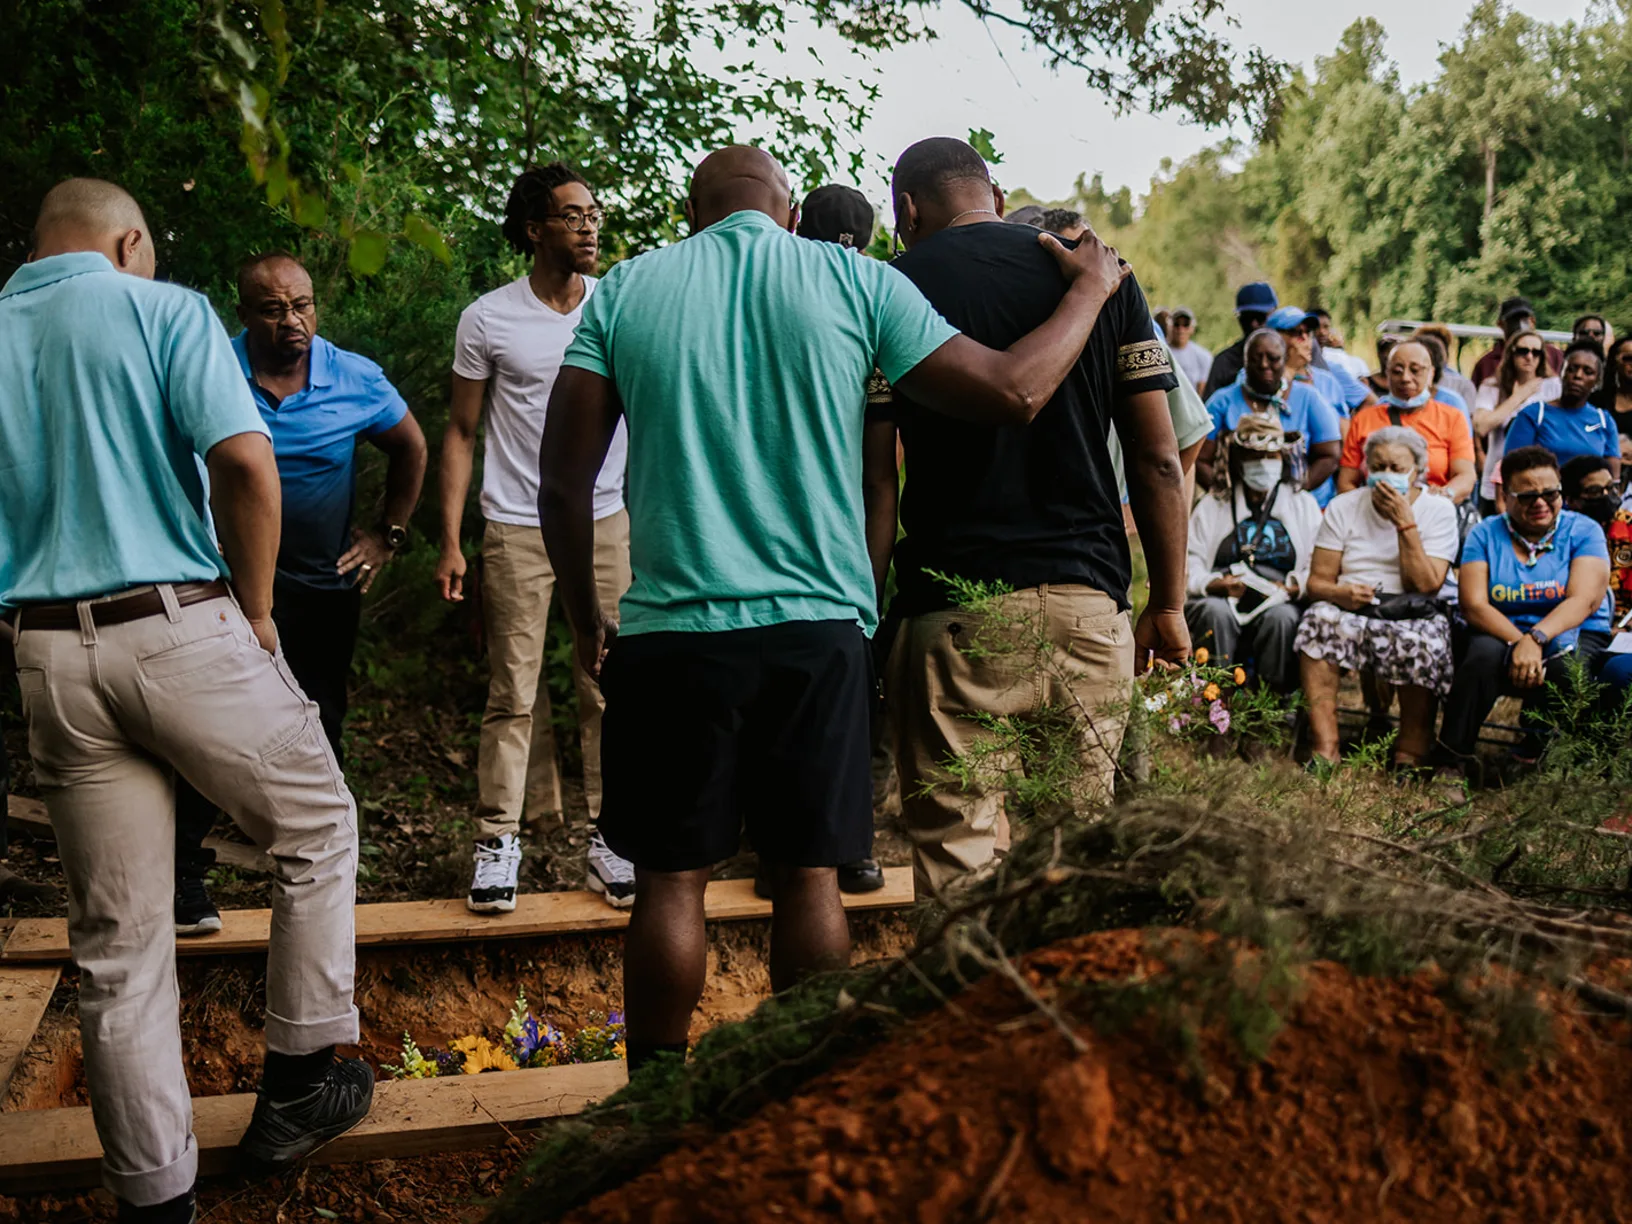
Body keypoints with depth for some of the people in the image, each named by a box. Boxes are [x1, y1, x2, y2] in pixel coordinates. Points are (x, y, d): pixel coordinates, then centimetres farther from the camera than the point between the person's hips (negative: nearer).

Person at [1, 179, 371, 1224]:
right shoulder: (162, 310, -1)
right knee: (317, 828, 17)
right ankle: (299, 1080, 21)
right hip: (182, 628, -5)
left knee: (117, 942, 9)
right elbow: (246, 461, -15)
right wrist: (257, 611, -4)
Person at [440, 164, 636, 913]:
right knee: (512, 691, 0)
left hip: (606, 522, 2)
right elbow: (460, 433, 5)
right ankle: (498, 839, 10)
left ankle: (607, 837, 11)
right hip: (517, 529, -2)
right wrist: (450, 542, -1)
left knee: (608, 688, 3)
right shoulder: (487, 319, 1)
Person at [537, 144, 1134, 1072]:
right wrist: (1092, 288, 19)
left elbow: (564, 479, 2)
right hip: (817, 624, 0)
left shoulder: (625, 289, 6)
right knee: (810, 875, 10)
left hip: (671, 629, 0)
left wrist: (588, 619, 14)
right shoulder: (855, 281, 3)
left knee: (672, 879, 9)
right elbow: (1014, 394, 3)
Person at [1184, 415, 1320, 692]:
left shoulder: (1304, 505, 20)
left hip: (1278, 604, 0)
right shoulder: (1211, 506, 20)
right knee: (1215, 611, -34)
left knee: (1282, 617, -34)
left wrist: (1294, 587, -14)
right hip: (1221, 600, 0)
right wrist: (1217, 584, -15)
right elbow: (1188, 567, 5)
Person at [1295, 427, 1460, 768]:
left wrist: (1404, 522, -13)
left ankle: (1410, 756, -21)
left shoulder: (1439, 510, 4)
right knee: (1320, 618, -32)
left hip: (1412, 616, -1)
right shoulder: (1343, 507, 8)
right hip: (1350, 612, 1)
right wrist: (1341, 593, -22)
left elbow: (1426, 586, -10)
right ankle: (1324, 749, -33)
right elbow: (1317, 581, 2)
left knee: (1423, 638, -36)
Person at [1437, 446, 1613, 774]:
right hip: (1502, 633, 1)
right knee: (1484, 655, -33)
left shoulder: (1583, 531, 2)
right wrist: (1518, 644, -25)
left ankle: (1536, 756, -12)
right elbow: (1474, 606, -7)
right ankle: (1452, 764, -28)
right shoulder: (1485, 534, 4)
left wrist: (1536, 639, -31)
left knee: (1561, 664, -34)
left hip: (1574, 634, 0)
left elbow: (1584, 600, -13)